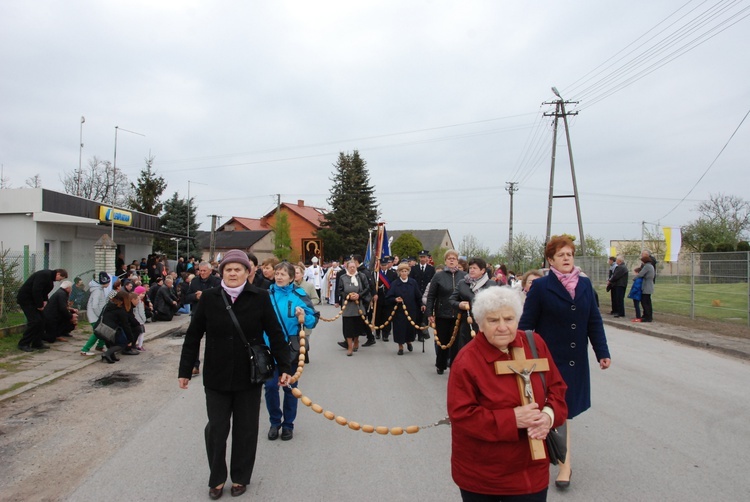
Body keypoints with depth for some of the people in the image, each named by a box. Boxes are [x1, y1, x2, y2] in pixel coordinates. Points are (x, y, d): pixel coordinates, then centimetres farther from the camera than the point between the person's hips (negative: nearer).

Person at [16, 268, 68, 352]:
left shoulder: (49, 277, 9)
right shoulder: (44, 275, -23)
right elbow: (36, 291, -28)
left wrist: (44, 301, -2)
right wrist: (40, 305, -20)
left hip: (32, 299, 10)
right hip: (25, 299, -10)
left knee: (41, 320, 8)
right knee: (35, 321, -13)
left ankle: (37, 343, 14)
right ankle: (23, 344, -3)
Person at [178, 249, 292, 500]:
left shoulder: (260, 298, -7)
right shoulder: (209, 298, -4)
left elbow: (275, 334, -4)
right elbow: (193, 336, 2)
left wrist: (284, 367, -7)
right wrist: (185, 370, 3)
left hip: (249, 376, -1)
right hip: (216, 376, 1)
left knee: (245, 429, 12)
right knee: (216, 428, 10)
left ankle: (240, 477, 31)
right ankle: (216, 478, 31)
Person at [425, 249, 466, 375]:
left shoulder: (464, 276, 2)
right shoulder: (438, 276, 0)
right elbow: (431, 296, 0)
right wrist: (429, 313, -4)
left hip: (459, 316, 0)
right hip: (442, 315, 0)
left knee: (456, 342, 5)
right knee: (442, 341, 9)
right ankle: (441, 366, 25)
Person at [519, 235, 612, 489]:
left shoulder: (585, 284, 5)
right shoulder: (541, 286, -9)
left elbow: (594, 321, 8)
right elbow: (527, 323, -8)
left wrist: (602, 352, 5)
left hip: (576, 360, 4)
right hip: (550, 358, -4)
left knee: (562, 409, 11)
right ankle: (565, 464, 18)